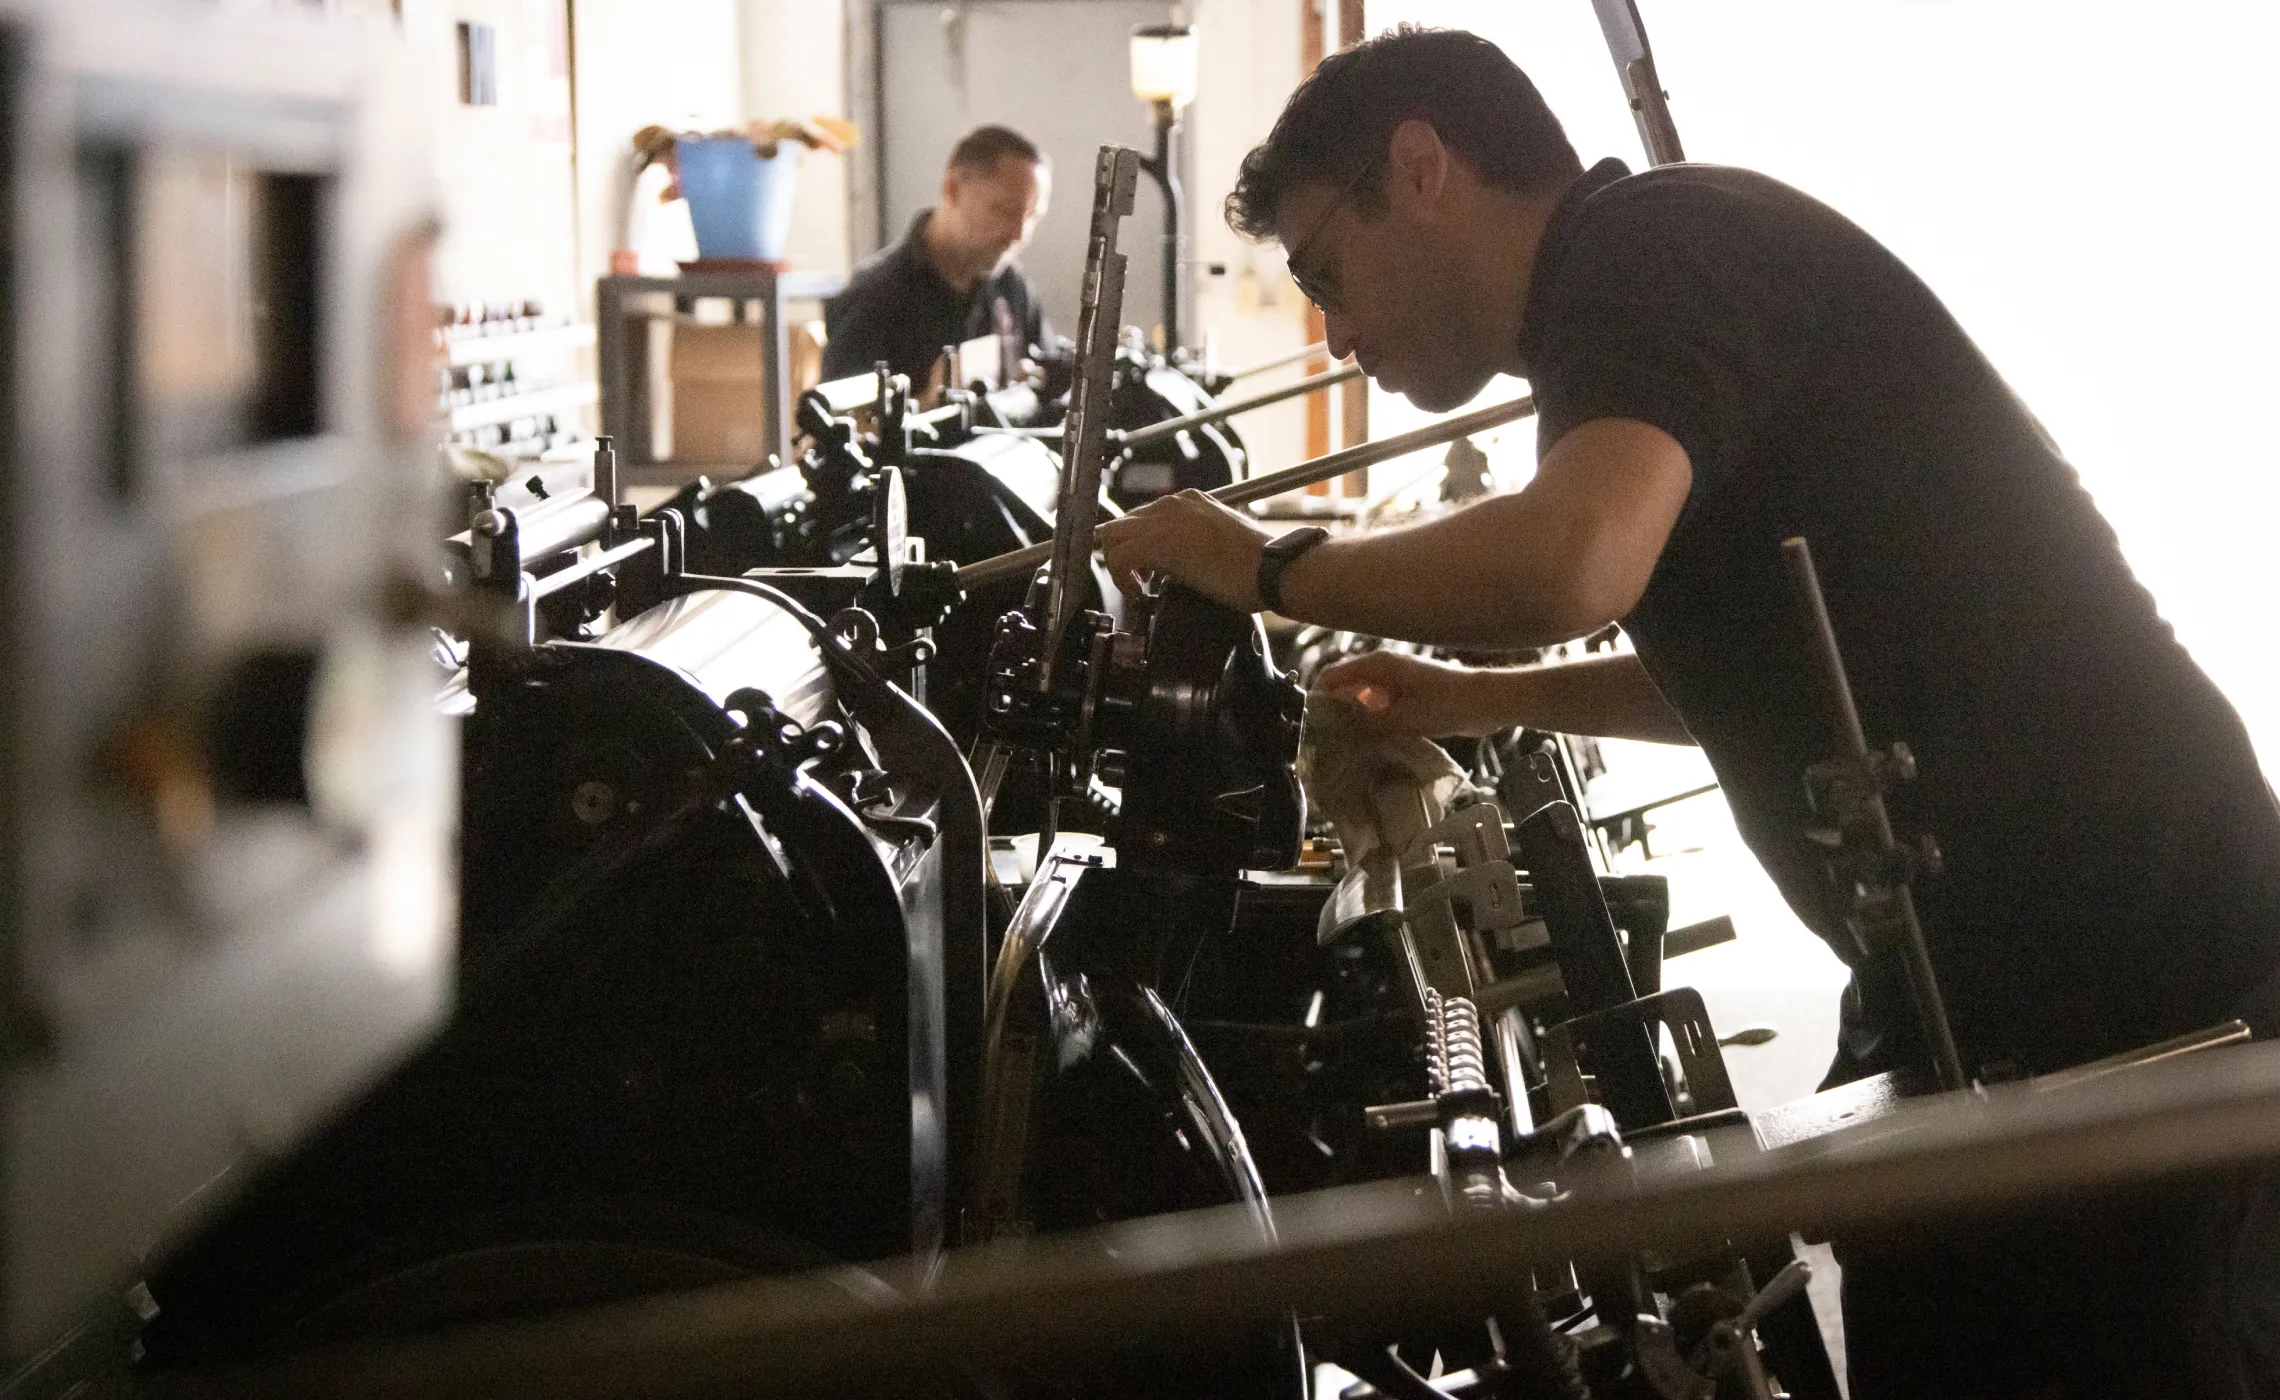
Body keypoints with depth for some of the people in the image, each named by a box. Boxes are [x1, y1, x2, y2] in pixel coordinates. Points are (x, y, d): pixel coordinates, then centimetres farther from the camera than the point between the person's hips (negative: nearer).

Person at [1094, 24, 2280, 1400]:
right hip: (1980, 982, 10)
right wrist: (1499, 700, 25)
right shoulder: (1621, 314, 20)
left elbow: (1569, 564, -30)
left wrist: (1265, 565, -13)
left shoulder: (1651, 239, -10)